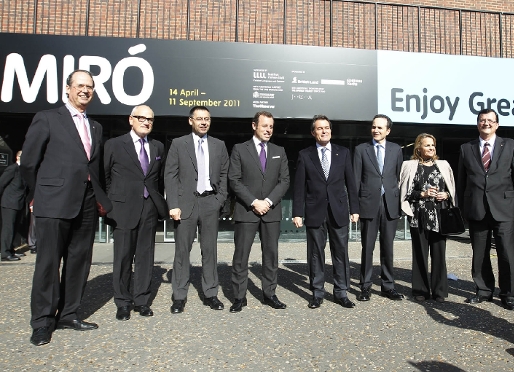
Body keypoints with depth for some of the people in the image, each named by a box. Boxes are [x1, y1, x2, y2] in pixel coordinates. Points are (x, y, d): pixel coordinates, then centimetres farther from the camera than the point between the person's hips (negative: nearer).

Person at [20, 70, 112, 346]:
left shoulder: (96, 127, 17)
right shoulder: (47, 119, 1)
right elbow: (28, 162, 2)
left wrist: (100, 197, 10)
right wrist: (38, 194, 7)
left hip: (86, 205, 5)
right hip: (54, 204, -5)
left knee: (79, 262, 10)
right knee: (48, 262, 2)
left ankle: (68, 314, 25)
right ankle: (42, 321, 16)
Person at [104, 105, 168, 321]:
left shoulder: (158, 147, 12)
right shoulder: (114, 145, 2)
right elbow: (105, 177, 4)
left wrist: (158, 202, 8)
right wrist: (110, 203, 0)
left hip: (149, 209, 3)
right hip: (124, 209, -3)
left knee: (146, 257, 8)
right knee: (123, 257, 4)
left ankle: (142, 300, 21)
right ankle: (123, 303, 19)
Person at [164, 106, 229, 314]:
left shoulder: (219, 145, 9)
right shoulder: (178, 144, 3)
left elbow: (224, 175, 11)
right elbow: (170, 176, -2)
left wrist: (220, 199, 0)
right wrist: (173, 205, -10)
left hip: (210, 203, 2)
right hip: (186, 203, -2)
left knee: (210, 250, 8)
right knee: (182, 250, 3)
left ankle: (210, 294, 19)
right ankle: (179, 297, 14)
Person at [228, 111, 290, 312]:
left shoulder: (279, 151, 11)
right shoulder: (240, 149, 2)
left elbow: (284, 180, 4)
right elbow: (234, 180, -5)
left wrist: (268, 201, -9)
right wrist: (254, 202, -13)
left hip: (272, 211, 3)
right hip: (246, 210, -3)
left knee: (271, 254, 8)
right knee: (241, 255, 1)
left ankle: (269, 294, 20)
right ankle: (239, 297, 12)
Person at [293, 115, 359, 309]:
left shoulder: (343, 152, 7)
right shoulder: (305, 155, 3)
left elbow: (350, 182, 7)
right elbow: (299, 186, 0)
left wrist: (354, 209, 2)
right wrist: (297, 212, -5)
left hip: (339, 210, 1)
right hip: (315, 211, -1)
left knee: (341, 252, 7)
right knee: (315, 254, 6)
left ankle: (341, 292, 19)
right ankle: (317, 293, 19)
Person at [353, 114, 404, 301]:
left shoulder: (396, 149, 9)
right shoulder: (361, 149, 4)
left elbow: (399, 177, 9)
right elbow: (356, 179, 1)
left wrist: (400, 202, 3)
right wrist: (354, 206, -4)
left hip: (390, 204, 2)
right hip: (369, 204, -1)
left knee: (388, 247, 9)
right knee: (367, 248, 5)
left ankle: (388, 286, 21)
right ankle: (365, 287, 16)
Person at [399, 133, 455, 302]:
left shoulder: (443, 165, 11)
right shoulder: (410, 166, 3)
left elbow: (451, 189, 15)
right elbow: (406, 193, 0)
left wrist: (446, 195, -4)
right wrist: (422, 194, -13)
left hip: (440, 216, 2)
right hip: (419, 216, -2)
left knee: (439, 253, 2)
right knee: (420, 253, 4)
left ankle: (439, 290, 15)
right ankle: (421, 290, 15)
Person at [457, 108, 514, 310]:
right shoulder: (466, 148, 10)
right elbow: (461, 181, 10)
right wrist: (463, 208, 7)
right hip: (476, 209, 1)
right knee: (479, 254, 9)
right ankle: (483, 291, 24)